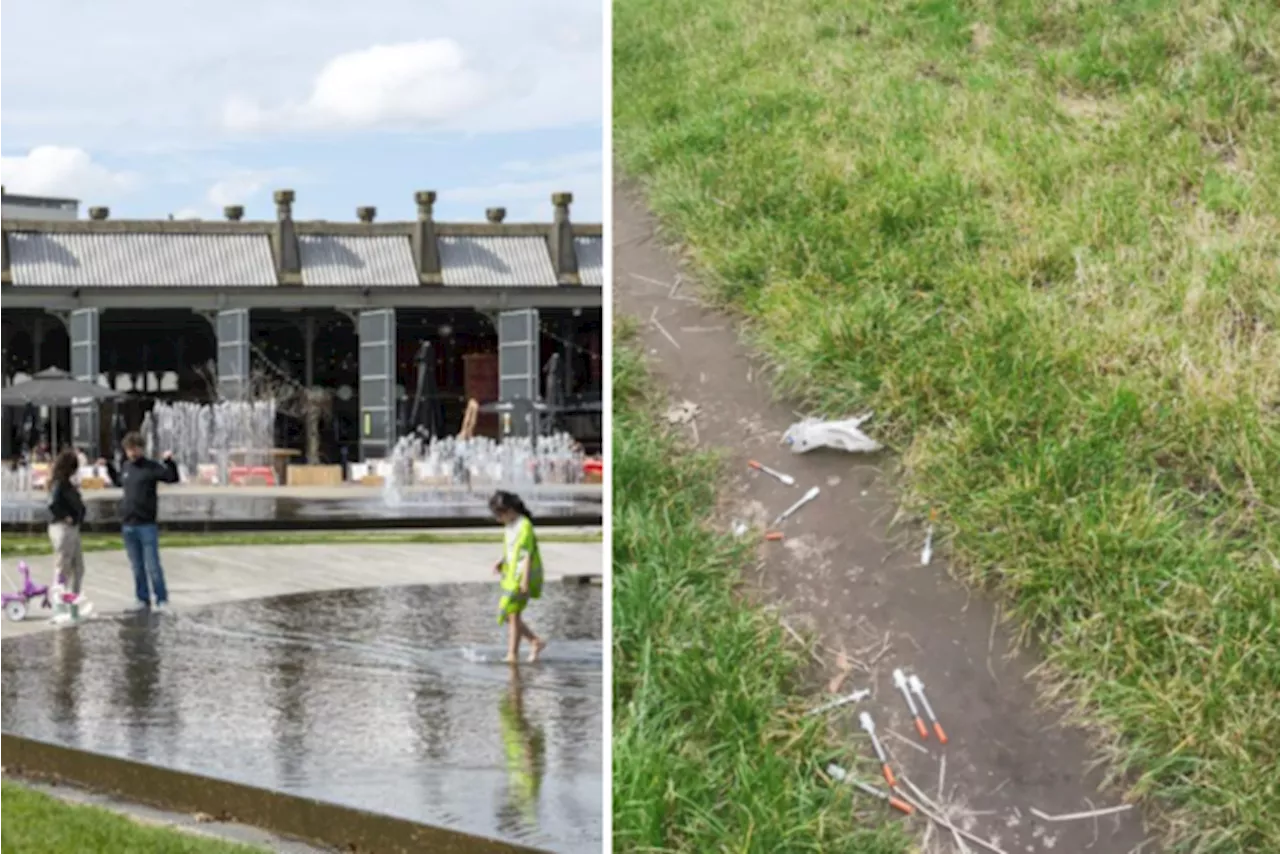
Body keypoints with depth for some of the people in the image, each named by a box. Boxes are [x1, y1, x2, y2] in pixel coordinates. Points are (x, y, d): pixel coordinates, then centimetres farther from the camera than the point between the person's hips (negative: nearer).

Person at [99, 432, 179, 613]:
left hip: (147, 525, -5)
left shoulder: (151, 467, -5)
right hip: (128, 525, 5)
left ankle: (162, 600, 3)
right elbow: (118, 482, 32)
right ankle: (143, 600, 17)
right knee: (137, 567, 10)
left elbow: (173, 478, -13)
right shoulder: (125, 467, 12)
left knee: (152, 566, -6)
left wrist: (169, 461, -26)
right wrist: (108, 467, 27)